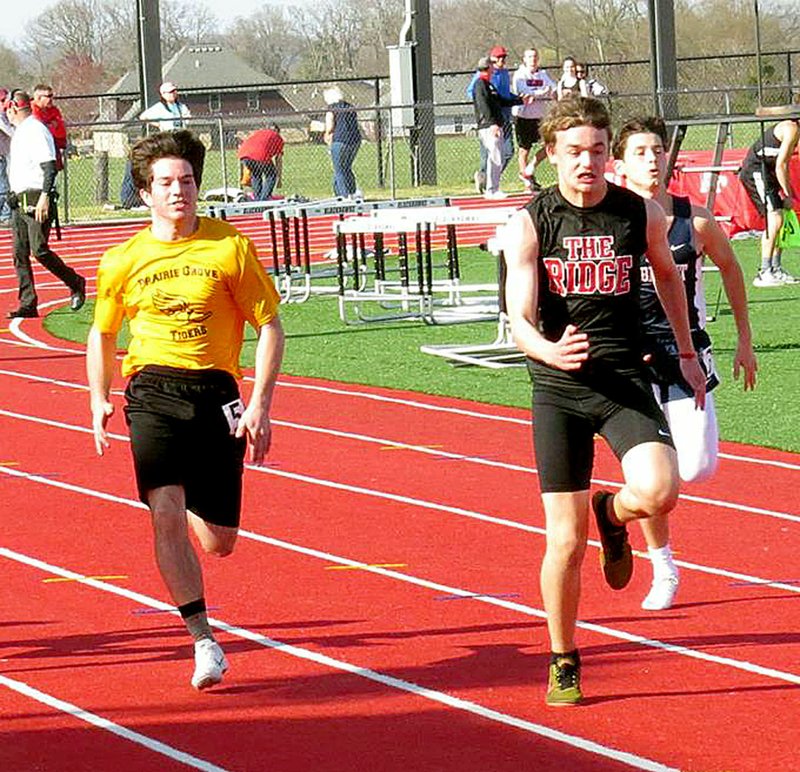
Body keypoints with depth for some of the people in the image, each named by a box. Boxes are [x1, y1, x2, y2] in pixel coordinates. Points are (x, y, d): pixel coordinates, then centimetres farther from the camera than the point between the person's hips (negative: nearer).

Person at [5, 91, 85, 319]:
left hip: (36, 200, -10)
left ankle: (76, 283, 6)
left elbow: (50, 166, -19)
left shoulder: (36, 131, -11)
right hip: (19, 201, 10)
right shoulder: (19, 132, 19)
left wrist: (44, 197, -27)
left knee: (39, 250, -12)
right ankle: (28, 304, 4)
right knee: (20, 254, 3)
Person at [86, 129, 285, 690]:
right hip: (152, 390, 0)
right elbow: (102, 335, 21)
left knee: (219, 543, 4)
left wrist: (261, 405, -6)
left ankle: (193, 512, 43)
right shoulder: (123, 261, 5)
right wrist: (100, 401, 11)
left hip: (215, 391, 0)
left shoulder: (230, 247, -1)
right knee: (166, 517, -20)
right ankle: (204, 639, -10)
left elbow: (269, 327, 3)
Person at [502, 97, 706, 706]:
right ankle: (563, 661, 21)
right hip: (558, 387, -1)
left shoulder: (642, 214, 1)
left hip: (624, 380, 1)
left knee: (658, 492, -24)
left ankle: (613, 516, 14)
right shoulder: (529, 224, -5)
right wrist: (548, 350, -34)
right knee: (566, 538, -1)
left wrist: (686, 351, 27)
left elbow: (668, 274, 22)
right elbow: (520, 319, -12)